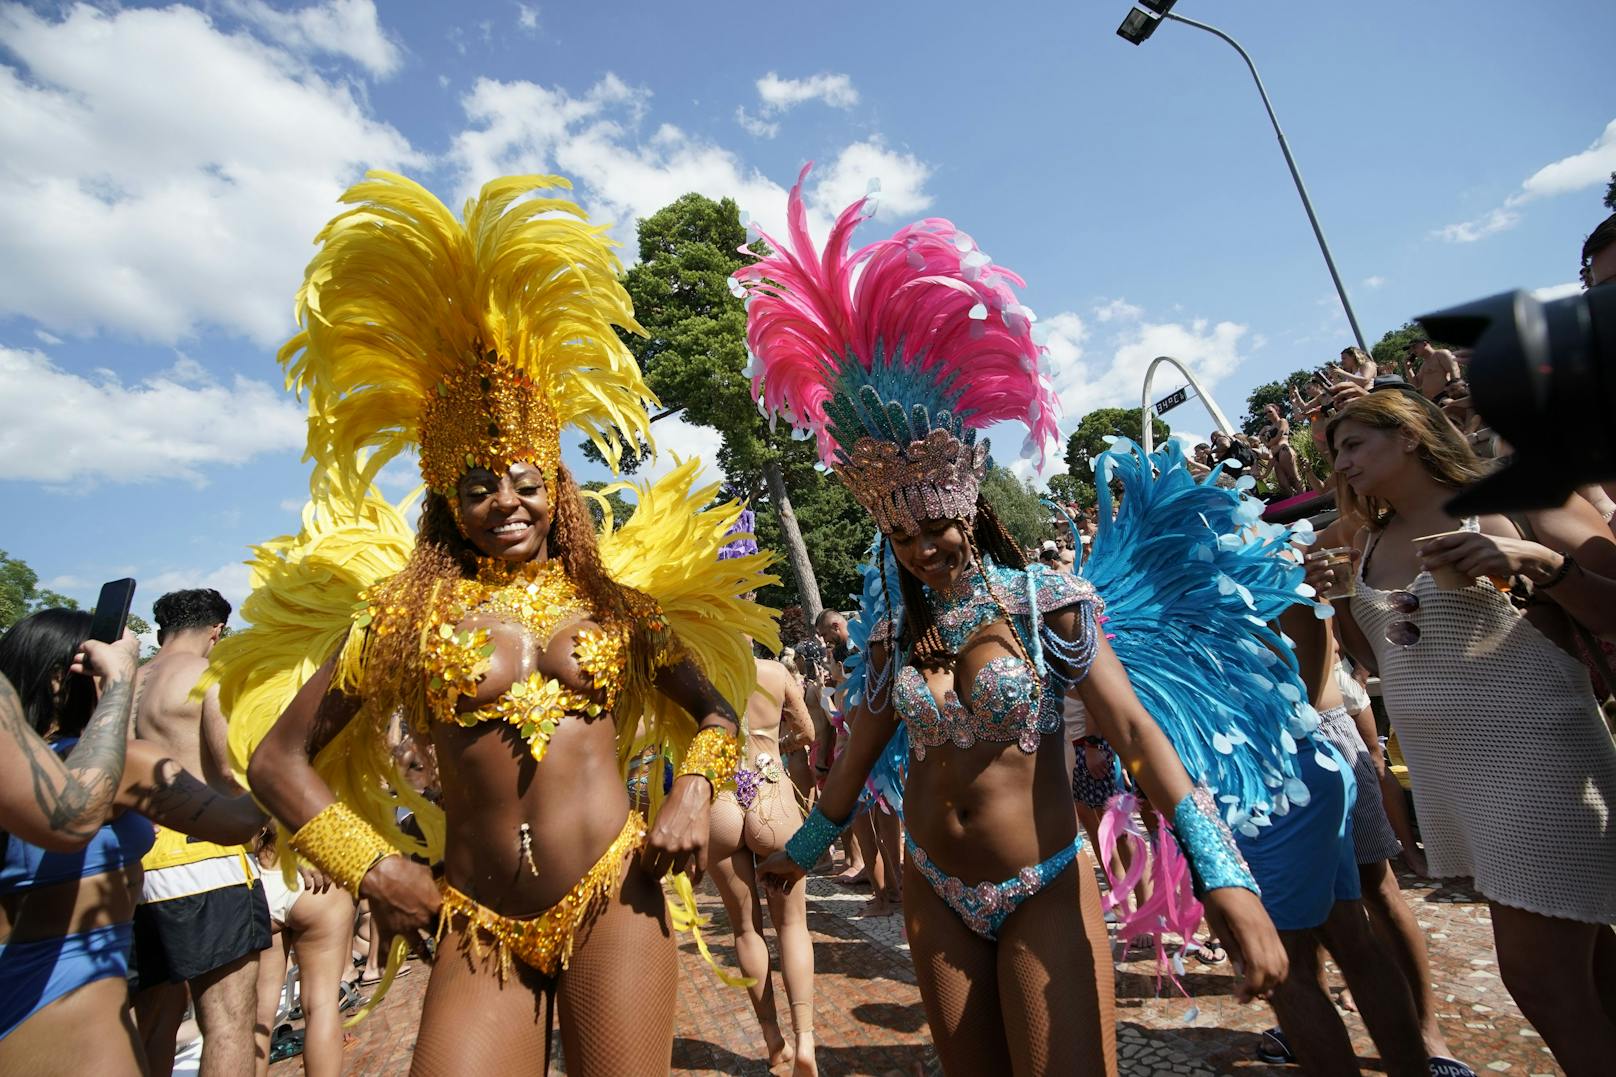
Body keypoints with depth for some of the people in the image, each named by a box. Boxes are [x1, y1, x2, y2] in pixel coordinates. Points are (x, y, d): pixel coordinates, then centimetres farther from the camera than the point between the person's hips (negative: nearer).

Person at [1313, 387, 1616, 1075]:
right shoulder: (1369, 544, 9)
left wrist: (1537, 561, -25)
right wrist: (1336, 596, 1)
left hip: (1532, 753, -5)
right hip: (1438, 762, 6)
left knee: (1538, 976, 0)